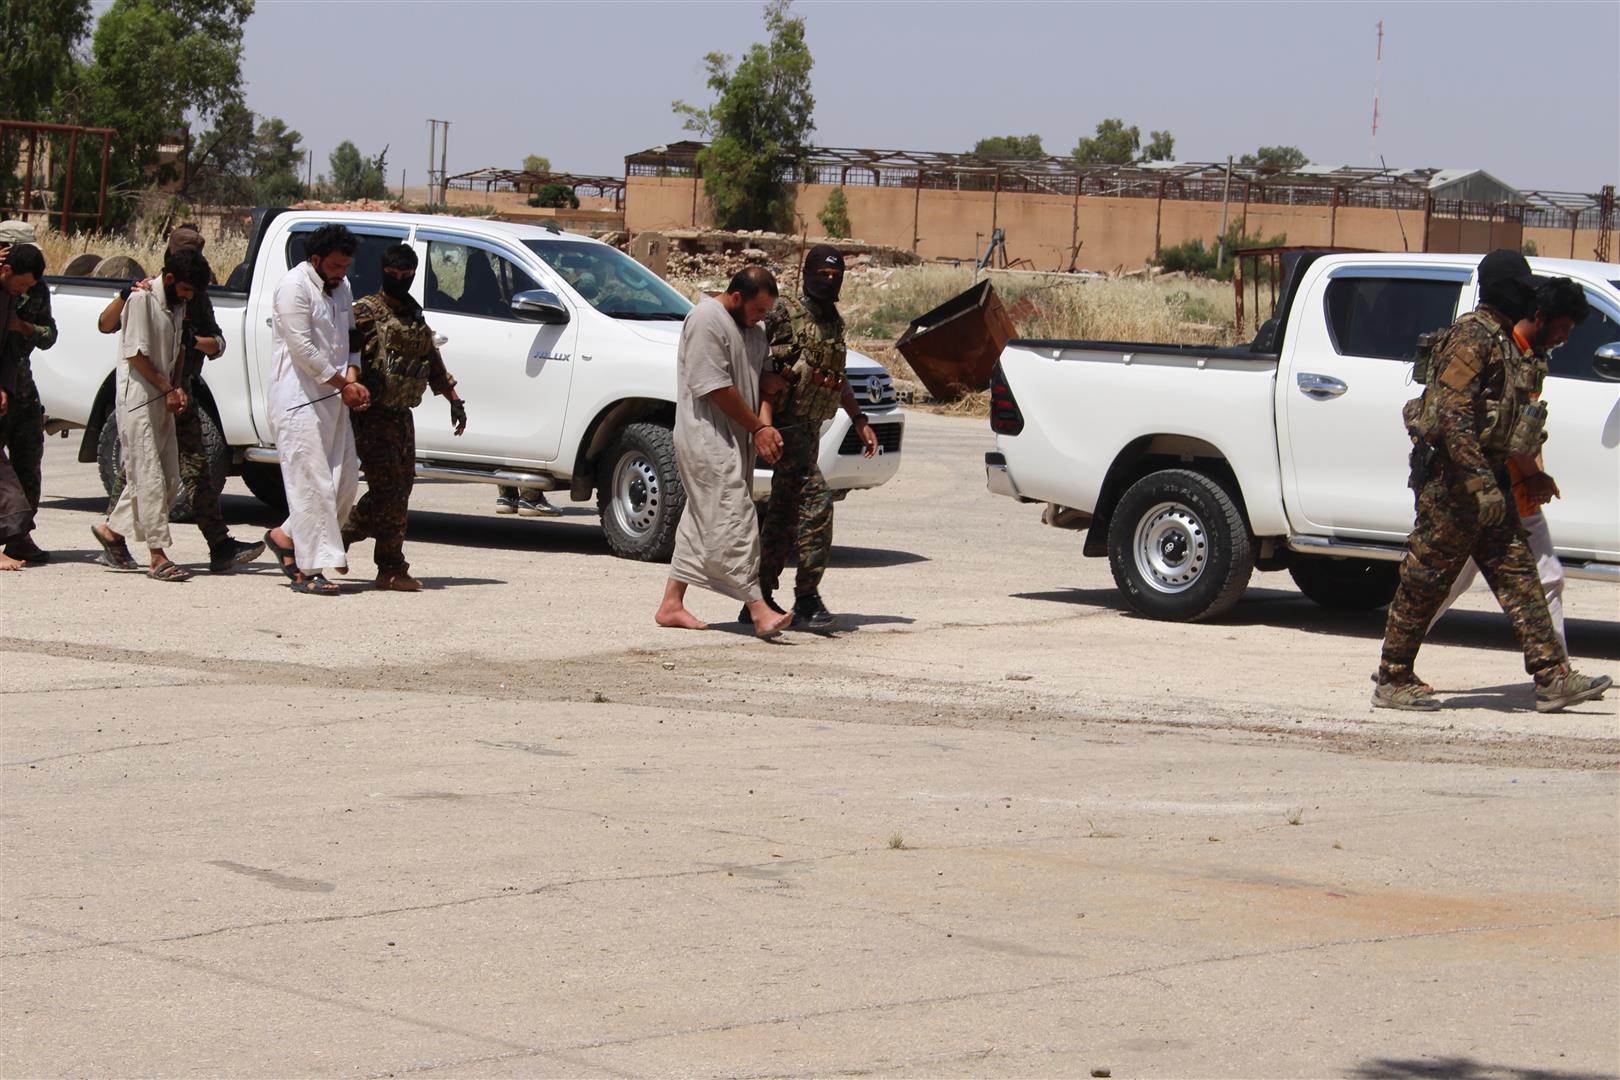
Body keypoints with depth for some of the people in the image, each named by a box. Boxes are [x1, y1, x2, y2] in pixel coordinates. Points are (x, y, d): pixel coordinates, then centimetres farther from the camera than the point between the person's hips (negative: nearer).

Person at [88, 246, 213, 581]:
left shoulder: (177, 305, 14)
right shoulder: (142, 299, -12)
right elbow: (135, 353, -15)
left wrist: (178, 388, 5)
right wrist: (167, 389, -11)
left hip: (163, 401, 9)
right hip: (138, 400, -9)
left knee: (169, 479, 8)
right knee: (149, 478, -8)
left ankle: (112, 529, 22)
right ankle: (158, 557, -7)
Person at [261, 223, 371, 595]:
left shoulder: (341, 287, 16)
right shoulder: (294, 287, -12)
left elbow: (350, 339, 18)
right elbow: (303, 348, -16)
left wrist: (352, 379, -1)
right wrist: (343, 384, -11)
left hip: (331, 398, 9)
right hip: (298, 400, -9)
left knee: (345, 478, 8)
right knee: (311, 482, -9)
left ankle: (287, 537, 21)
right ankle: (309, 570, -6)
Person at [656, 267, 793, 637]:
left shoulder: (753, 330, 17)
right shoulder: (707, 319, -13)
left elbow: (762, 382, 19)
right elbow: (716, 387, -17)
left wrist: (766, 427, 0)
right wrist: (758, 428, -12)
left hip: (736, 441, 10)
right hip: (707, 439, -10)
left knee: (702, 522, 10)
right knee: (733, 519, -13)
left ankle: (671, 604, 15)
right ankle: (757, 608, -17)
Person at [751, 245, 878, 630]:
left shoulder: (834, 321, 15)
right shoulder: (786, 315, -10)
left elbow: (838, 377, 26)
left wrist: (860, 421, 23)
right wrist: (765, 424, -25)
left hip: (811, 427, 9)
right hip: (788, 422, -9)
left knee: (785, 513, 11)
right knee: (816, 498, -17)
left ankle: (760, 597, 17)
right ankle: (807, 599, -16)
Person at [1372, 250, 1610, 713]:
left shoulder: (1504, 341, 16)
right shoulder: (1473, 337, -14)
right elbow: (1452, 415, -23)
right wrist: (1481, 484, -26)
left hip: (1485, 483, 10)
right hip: (1453, 483, -10)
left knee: (1518, 576, 5)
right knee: (1424, 582, -2)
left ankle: (1553, 678, 3)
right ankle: (1392, 682, 5)